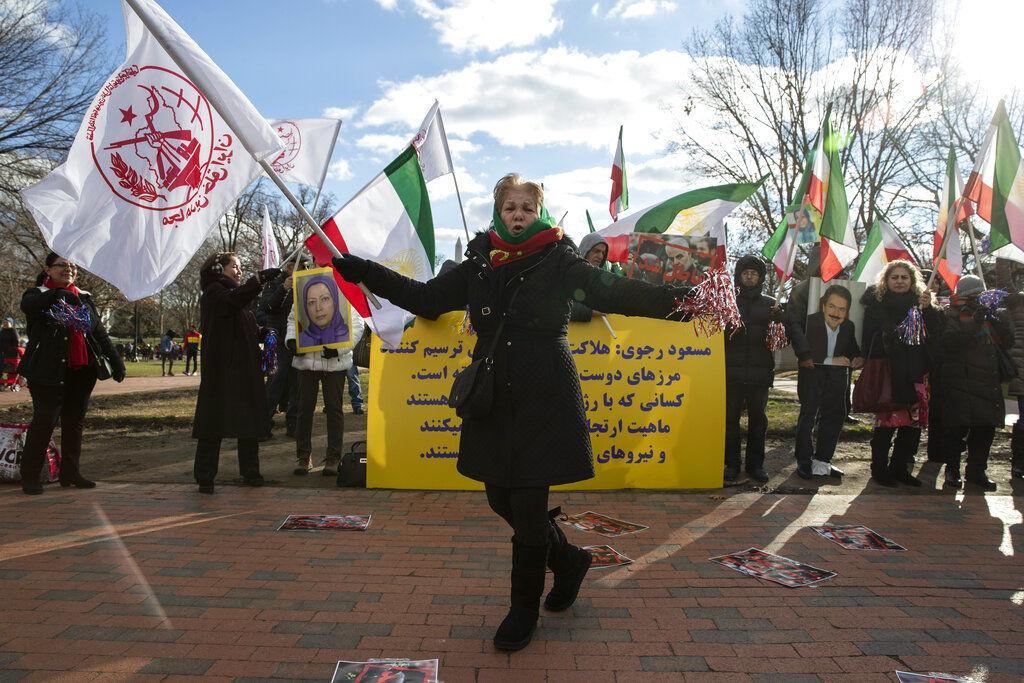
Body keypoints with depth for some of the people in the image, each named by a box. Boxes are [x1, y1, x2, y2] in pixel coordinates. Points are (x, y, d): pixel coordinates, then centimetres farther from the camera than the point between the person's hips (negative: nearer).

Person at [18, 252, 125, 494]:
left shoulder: (84, 298, 16)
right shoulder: (38, 294, 0)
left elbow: (100, 333, 14)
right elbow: (27, 305, -25)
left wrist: (115, 360, 4)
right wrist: (57, 295, -45)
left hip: (81, 372, 5)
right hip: (50, 372, -5)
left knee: (75, 423, 10)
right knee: (44, 422, -5)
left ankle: (71, 473, 19)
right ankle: (30, 477, 7)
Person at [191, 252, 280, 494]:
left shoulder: (238, 294, 22)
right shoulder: (213, 292, -3)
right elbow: (232, 300, -27)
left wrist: (262, 333, 6)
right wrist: (260, 278, -31)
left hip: (245, 369, 8)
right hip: (220, 368, -8)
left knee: (249, 419, 7)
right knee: (215, 419, -7)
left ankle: (250, 472, 14)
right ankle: (205, 478, -2)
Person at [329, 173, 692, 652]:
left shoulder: (560, 261, -3)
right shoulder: (478, 265, 9)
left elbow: (615, 292, -11)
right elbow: (425, 298, 11)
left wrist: (675, 299, -27)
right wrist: (356, 268, 8)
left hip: (545, 401, -5)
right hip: (493, 401, 5)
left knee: (527, 504, -1)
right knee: (502, 500, 11)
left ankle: (524, 609, 22)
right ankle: (570, 561, 37)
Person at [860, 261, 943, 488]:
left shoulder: (920, 303, 13)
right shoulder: (877, 303, 2)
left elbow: (936, 336, 4)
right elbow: (870, 339, -4)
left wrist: (928, 309, -8)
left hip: (915, 375, 4)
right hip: (887, 373, -4)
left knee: (914, 423, 4)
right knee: (887, 421, -8)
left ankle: (900, 468, 19)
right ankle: (879, 469, 7)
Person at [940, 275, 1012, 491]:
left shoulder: (991, 314, 17)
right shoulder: (952, 315, -2)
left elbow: (1007, 343, 11)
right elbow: (950, 340, -19)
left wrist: (999, 322, -6)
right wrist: (975, 323, -26)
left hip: (989, 383, 6)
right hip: (961, 382, -6)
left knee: (985, 429, 9)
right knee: (958, 427, -3)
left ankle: (976, 471, 21)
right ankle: (952, 470, 11)